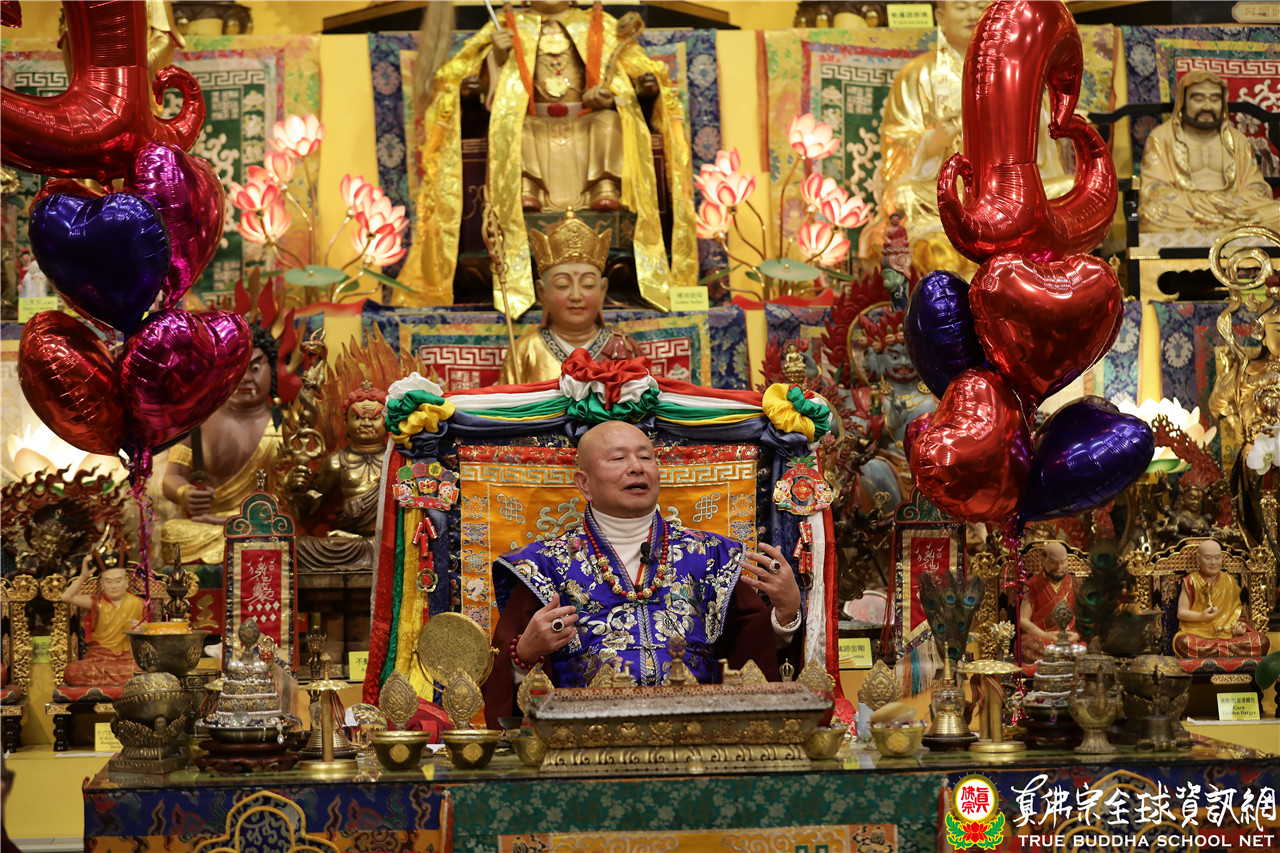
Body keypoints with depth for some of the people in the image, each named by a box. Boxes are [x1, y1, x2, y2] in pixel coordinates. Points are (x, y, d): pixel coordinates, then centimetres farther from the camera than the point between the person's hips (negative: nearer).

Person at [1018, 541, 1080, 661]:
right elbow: (1023, 621, -3)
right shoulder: (1033, 585, 5)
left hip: (1069, 638, 2)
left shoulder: (1073, 584, 13)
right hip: (1038, 637, -2)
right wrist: (1046, 635, -20)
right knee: (1026, 644, -37)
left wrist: (1076, 635, -14)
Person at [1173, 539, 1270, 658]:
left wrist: (1239, 625, -3)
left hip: (1227, 634, 4)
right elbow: (1181, 613, 1)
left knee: (1263, 641, -22)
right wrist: (1201, 616, -17)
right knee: (1181, 642, -40)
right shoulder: (1191, 581, 7)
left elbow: (1237, 611, 19)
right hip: (1197, 633, -3)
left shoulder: (1229, 581, 17)